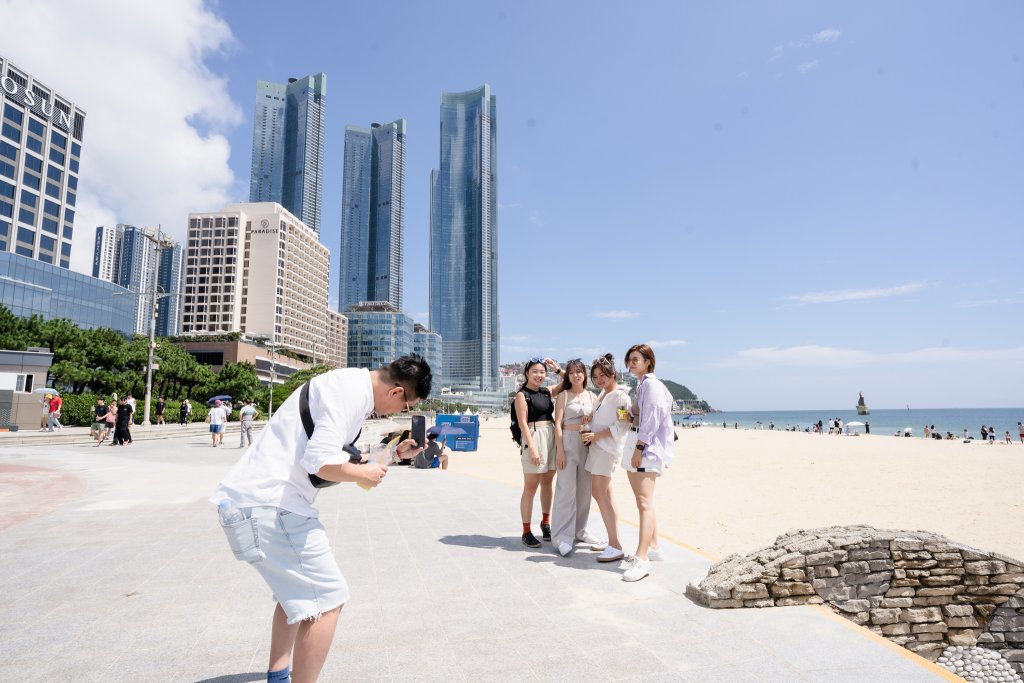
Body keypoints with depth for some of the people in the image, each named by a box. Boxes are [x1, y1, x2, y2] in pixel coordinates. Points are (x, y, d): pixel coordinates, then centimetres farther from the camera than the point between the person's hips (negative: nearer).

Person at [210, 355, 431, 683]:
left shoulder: (352, 386, 14)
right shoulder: (352, 389, -17)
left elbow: (338, 455, 20)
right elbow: (322, 461, -27)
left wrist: (394, 453, 15)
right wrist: (365, 474, -10)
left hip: (257, 497, 11)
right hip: (269, 502, -11)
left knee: (297, 589, 25)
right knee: (327, 597, -2)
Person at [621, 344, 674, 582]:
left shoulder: (652, 384, -10)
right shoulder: (641, 385, 20)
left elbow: (652, 418, -18)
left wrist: (639, 448, -20)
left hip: (648, 446, -11)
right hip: (636, 446, 11)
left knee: (645, 502, -17)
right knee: (642, 501, 15)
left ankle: (641, 559, -21)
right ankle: (653, 547, 25)